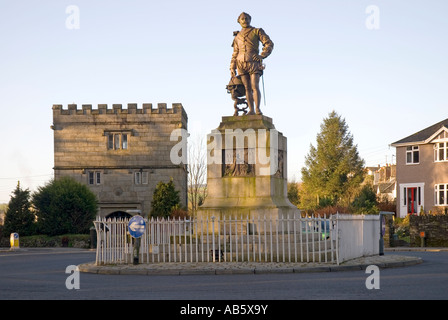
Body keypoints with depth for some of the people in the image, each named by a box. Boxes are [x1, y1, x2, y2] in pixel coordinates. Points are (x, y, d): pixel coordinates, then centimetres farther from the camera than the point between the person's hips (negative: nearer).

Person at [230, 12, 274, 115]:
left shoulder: (257, 31, 10)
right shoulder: (237, 37, 22)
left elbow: (269, 44, 2)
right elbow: (235, 53, 22)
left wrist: (262, 55, -13)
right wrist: (232, 67, 11)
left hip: (254, 62, -3)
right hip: (241, 63, 3)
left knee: (255, 87, -15)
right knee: (247, 88, -3)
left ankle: (257, 109, -18)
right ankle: (251, 110, -5)